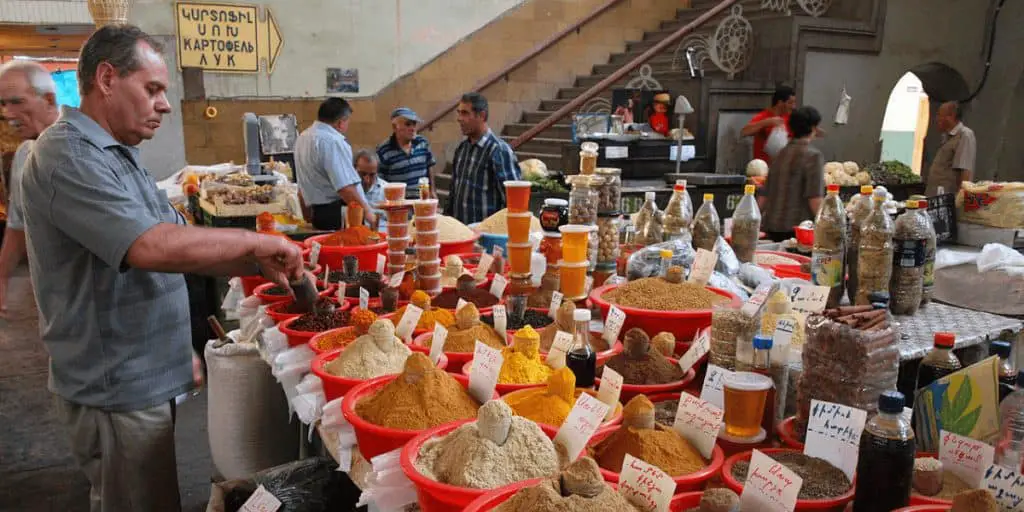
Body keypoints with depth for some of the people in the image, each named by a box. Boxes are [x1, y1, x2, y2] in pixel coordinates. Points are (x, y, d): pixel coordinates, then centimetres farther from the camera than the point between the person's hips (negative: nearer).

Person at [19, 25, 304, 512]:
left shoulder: (117, 156, 13)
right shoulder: (68, 155, -19)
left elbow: (173, 250, 15)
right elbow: (153, 248, -31)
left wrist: (257, 264, 2)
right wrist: (255, 241, -20)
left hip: (143, 377, 9)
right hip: (116, 389, -9)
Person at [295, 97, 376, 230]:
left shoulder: (303, 136, 14)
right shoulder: (332, 141, -18)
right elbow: (345, 187, -24)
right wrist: (367, 212, -15)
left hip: (317, 212, 10)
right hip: (337, 213, -10)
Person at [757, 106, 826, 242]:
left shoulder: (780, 154, 13)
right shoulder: (813, 155, -8)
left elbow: (764, 194, 16)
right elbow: (815, 198, -15)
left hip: (771, 227, 7)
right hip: (796, 229, -7)